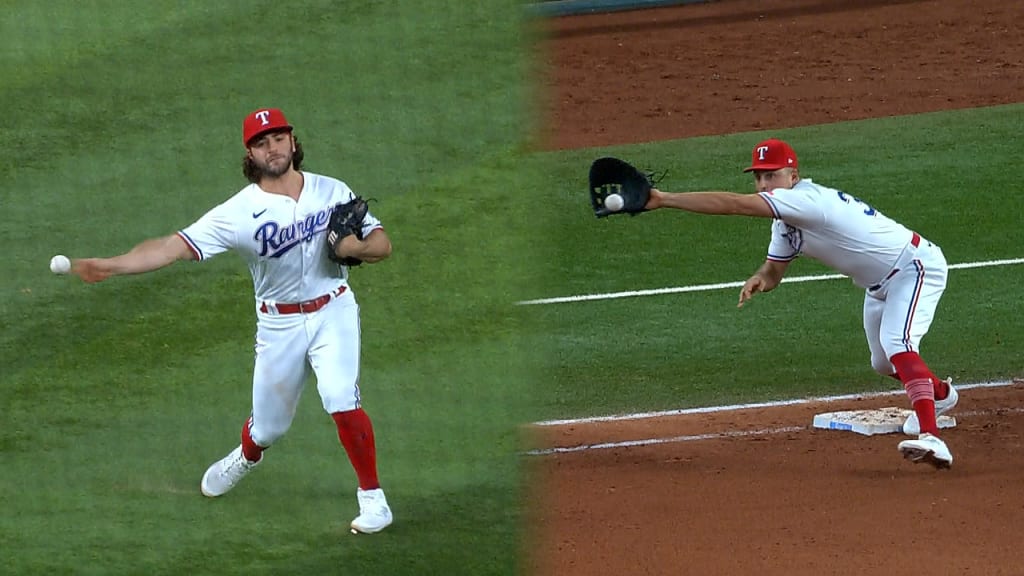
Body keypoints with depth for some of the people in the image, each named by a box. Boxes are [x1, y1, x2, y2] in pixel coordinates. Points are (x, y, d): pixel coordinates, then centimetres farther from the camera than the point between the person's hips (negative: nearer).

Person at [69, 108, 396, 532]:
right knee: (268, 424, 10)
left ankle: (373, 498, -4)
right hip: (279, 325, 0)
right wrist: (109, 266, -34)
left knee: (342, 402, -20)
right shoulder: (239, 213, -13)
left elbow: (382, 244, 3)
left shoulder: (333, 193, -3)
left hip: (333, 312, 0)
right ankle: (246, 457, 48)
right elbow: (176, 245, -22)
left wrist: (358, 247, -22)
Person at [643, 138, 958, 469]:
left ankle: (930, 438, -43)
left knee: (896, 344, -31)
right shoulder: (785, 221, 1)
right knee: (883, 363, 23)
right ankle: (940, 394, 54)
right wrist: (759, 279, -17)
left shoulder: (805, 199, -30)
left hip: (915, 265, -10)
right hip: (879, 285, 11)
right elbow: (774, 270, 9)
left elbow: (732, 204, -38)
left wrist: (664, 200, -43)